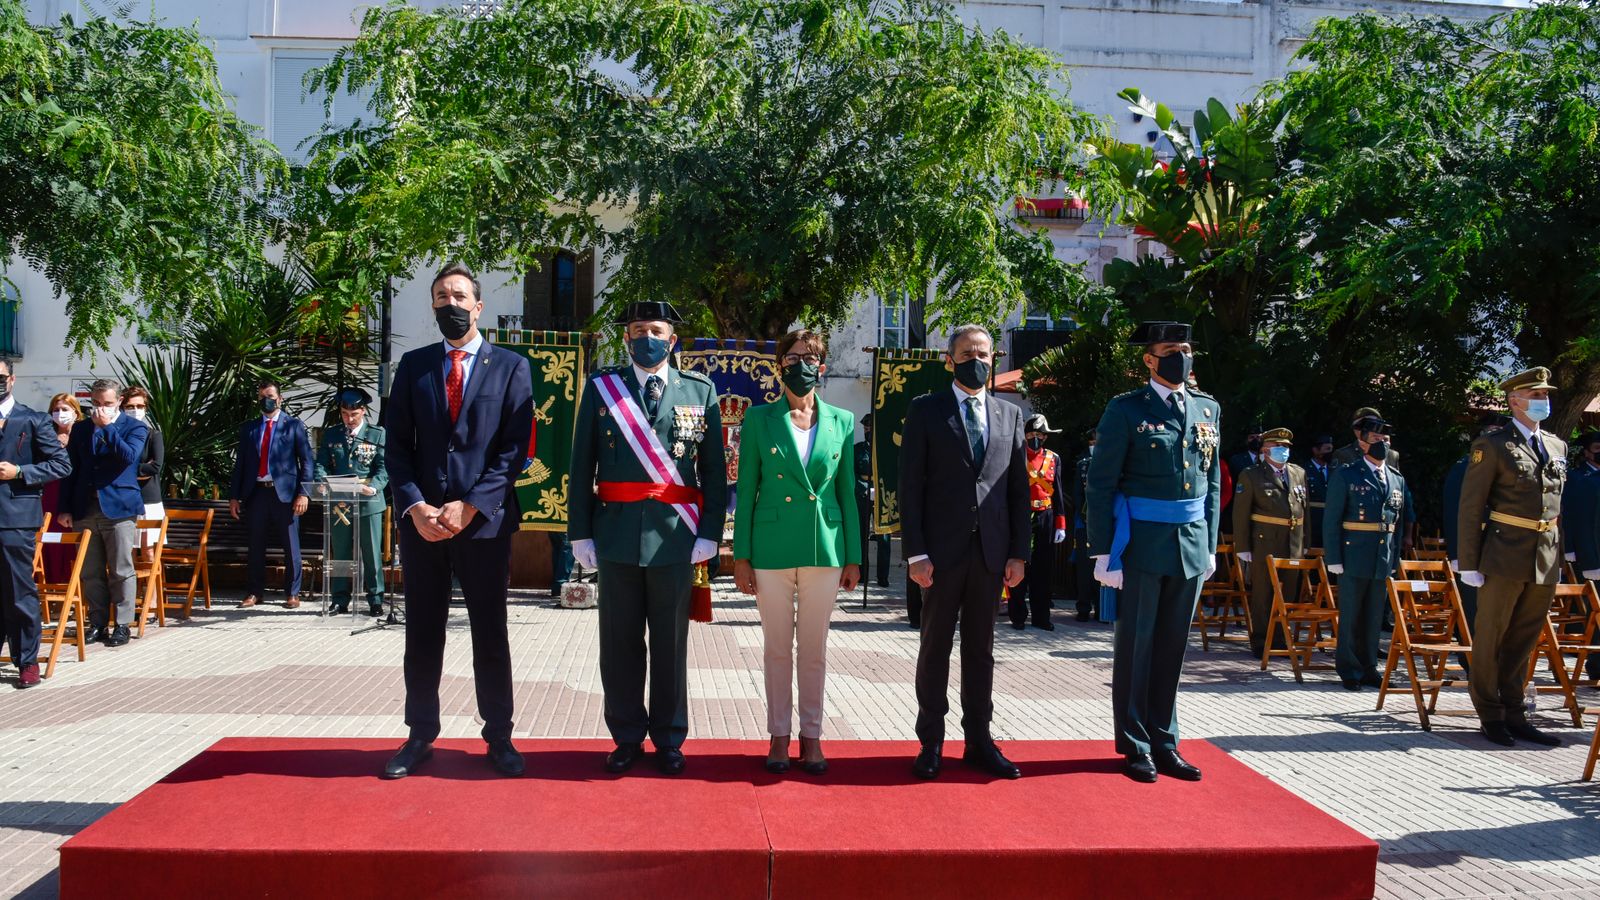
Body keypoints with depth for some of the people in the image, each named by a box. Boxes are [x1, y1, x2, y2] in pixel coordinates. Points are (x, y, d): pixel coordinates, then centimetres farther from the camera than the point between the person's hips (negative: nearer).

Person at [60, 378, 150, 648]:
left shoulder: (135, 427, 3)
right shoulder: (80, 429, 14)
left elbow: (129, 456, -16)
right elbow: (70, 469, 14)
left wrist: (107, 427, -14)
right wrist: (66, 508, 8)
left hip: (119, 508, -4)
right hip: (85, 510, 4)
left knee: (121, 572, -1)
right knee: (91, 573, 7)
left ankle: (122, 624, 5)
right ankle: (98, 623, 15)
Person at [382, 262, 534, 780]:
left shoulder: (511, 367, 3)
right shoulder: (413, 366, 10)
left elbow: (515, 449, -4)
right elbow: (396, 445, 6)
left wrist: (470, 507, -12)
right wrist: (414, 506, -8)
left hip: (484, 520, -2)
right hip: (421, 520, 2)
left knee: (490, 635, 5)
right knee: (422, 634, 9)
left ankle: (499, 738, 15)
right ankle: (420, 736, 20)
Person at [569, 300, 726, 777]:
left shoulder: (700, 390, 5)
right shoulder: (600, 387, 6)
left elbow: (714, 469, 4)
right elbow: (582, 465, 5)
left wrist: (709, 534, -3)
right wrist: (580, 533, 0)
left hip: (675, 536, 0)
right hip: (617, 534, 1)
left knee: (671, 643, 8)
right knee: (620, 643, 8)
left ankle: (668, 740, 21)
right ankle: (627, 738, 22)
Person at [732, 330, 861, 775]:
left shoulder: (841, 422, 7)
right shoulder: (759, 419, 3)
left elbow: (848, 492, 9)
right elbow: (745, 490, 3)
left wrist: (853, 557, 5)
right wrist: (741, 555, -1)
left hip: (824, 548, 1)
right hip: (772, 548, -1)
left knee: (814, 649, 8)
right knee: (778, 648, 7)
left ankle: (811, 735, 19)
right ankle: (779, 735, 18)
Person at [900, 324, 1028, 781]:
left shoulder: (1010, 414, 11)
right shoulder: (925, 411, 1)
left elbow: (1018, 488, 10)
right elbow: (910, 486, -4)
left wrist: (1018, 552, 3)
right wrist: (916, 552, -10)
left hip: (991, 551, 3)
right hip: (942, 549, -3)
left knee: (981, 646, 10)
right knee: (935, 645, 5)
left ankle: (979, 740, 19)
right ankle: (931, 744, 12)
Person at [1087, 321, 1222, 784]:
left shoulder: (1208, 408, 11)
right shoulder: (1125, 410, -5)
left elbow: (1212, 482, 15)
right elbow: (1101, 484, -7)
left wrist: (1210, 545, 11)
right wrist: (1104, 551, -11)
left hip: (1191, 546, 5)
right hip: (1142, 543, -5)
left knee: (1172, 646, 11)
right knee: (1135, 645, 3)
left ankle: (1164, 742, 21)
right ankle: (1135, 747, 13)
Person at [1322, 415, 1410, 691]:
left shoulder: (1397, 479, 13)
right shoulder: (1345, 474, -2)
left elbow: (1400, 522, 15)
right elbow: (1331, 520, -5)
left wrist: (1395, 559, 8)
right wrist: (1333, 559, -11)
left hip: (1384, 562, 4)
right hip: (1354, 558, -4)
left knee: (1375, 617, 10)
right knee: (1350, 616, 2)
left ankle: (1368, 668, 20)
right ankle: (1349, 671, 12)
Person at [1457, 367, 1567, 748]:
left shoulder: (1557, 447, 14)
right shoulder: (1492, 446, -4)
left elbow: (1557, 503, 19)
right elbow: (1470, 507, -6)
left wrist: (1560, 556, 13)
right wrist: (1469, 564, -10)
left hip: (1546, 561, 6)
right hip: (1505, 557, -5)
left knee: (1523, 642, 11)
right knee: (1490, 639, 2)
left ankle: (1513, 715, 19)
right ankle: (1491, 716, 13)